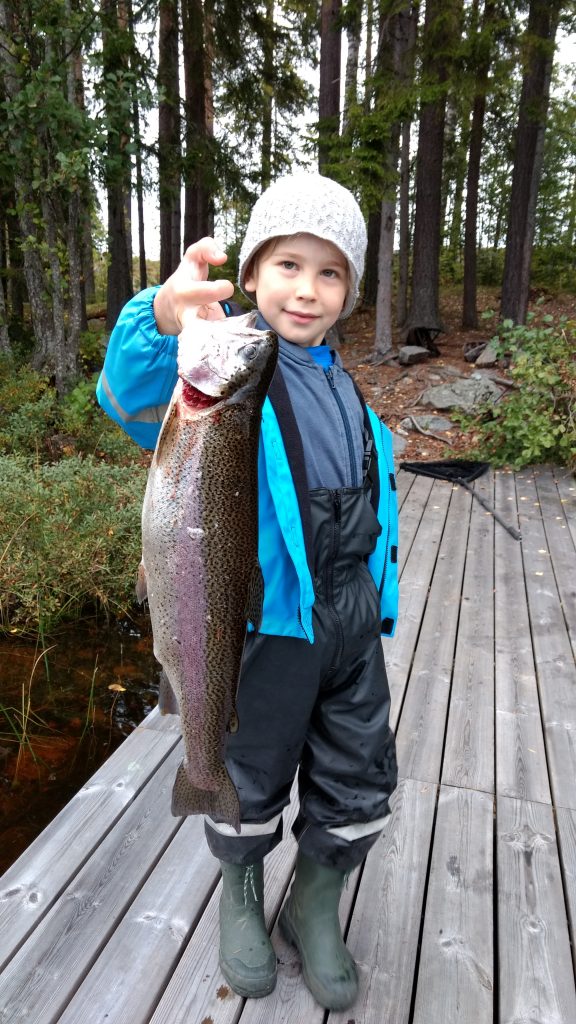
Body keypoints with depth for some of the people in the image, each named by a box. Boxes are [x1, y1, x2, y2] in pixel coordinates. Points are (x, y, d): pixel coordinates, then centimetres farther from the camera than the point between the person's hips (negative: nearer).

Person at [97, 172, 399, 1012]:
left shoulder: (339, 383, 8)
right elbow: (134, 399, -33)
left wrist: (375, 597, 17)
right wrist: (162, 321, -53)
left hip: (353, 620, 6)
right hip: (267, 621, -6)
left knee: (358, 791, 19)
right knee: (252, 783, 18)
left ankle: (315, 911, 47)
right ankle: (240, 895, 50)